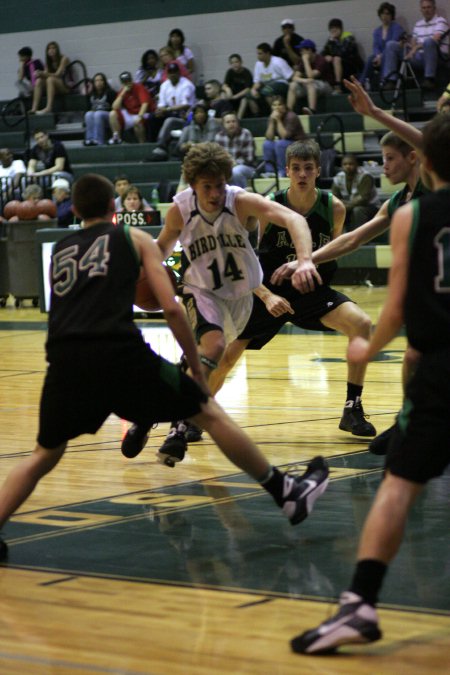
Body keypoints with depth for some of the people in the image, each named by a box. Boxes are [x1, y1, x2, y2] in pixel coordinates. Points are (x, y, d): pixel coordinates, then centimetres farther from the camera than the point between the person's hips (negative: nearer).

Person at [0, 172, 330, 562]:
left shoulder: (58, 251, 27)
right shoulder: (133, 238, 18)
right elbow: (171, 308, 9)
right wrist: (197, 367, 16)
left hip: (64, 360, 3)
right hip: (120, 351, -3)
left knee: (44, 456, 21)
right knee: (209, 413, 13)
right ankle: (287, 493, 18)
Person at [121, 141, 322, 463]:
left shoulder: (242, 202, -26)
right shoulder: (180, 210, -19)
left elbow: (293, 219, -41)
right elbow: (164, 244, 4)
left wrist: (305, 261, -59)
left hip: (241, 292, 2)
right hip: (202, 289, -2)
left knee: (211, 357, 12)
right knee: (213, 347, -26)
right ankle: (179, 424, -17)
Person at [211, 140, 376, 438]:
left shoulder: (334, 208, -10)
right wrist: (266, 296, -24)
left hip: (313, 291, 1)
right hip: (269, 292, -1)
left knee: (362, 324, -22)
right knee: (225, 356, -5)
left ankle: (353, 410, -11)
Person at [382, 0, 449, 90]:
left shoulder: (441, 21, 1)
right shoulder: (418, 24, 21)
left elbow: (435, 40, -16)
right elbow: (413, 43, 21)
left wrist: (416, 47, -24)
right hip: (419, 58, 6)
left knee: (428, 41, -39)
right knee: (391, 45, -2)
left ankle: (430, 79, -33)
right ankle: (390, 80, -13)